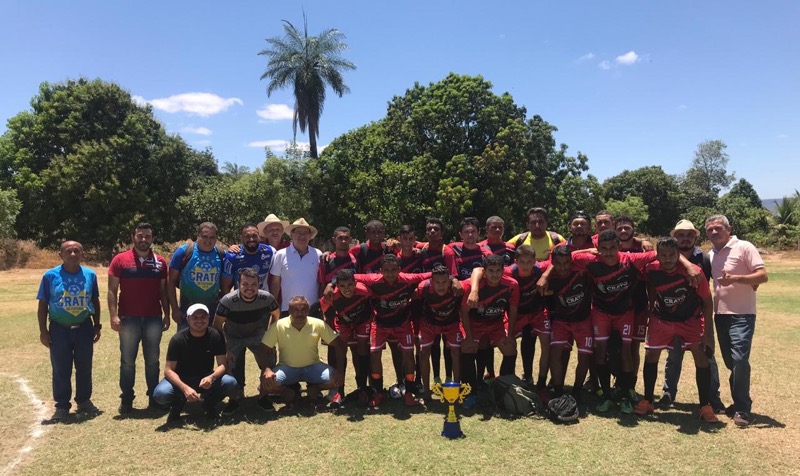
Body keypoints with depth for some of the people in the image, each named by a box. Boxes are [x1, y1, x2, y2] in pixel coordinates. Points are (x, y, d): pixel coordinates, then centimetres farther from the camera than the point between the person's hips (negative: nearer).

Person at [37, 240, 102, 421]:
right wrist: (43, 331, -5)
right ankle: (62, 406, 20)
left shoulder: (90, 275, -1)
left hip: (84, 328, 2)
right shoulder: (50, 276, -8)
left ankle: (84, 401, 28)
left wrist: (97, 325, 8)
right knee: (61, 370, 6)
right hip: (59, 330, -2)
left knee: (84, 367, 12)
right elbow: (43, 305, -2)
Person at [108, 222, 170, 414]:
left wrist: (167, 314, 6)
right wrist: (114, 315, -11)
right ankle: (126, 399, 17)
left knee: (152, 360, 10)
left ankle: (154, 396, 19)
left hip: (154, 319, 2)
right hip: (128, 319, -2)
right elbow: (112, 290, -2)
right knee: (127, 360, 6)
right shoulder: (120, 260, 0)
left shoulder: (160, 262, 7)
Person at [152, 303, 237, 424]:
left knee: (231, 383, -27)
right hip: (181, 380, -1)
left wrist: (211, 377, -35)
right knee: (160, 393, -32)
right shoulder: (178, 339, -16)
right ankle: (177, 404, 5)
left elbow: (223, 364, -12)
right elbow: (169, 370, -17)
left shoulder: (215, 336, -12)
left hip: (206, 379, 1)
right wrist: (185, 388, -35)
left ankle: (209, 403, 5)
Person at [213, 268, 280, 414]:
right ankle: (234, 399, 21)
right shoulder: (227, 301, -31)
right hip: (234, 338, -1)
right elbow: (217, 325, -18)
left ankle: (264, 396, 17)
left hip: (258, 336, 1)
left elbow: (276, 314, -3)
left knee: (268, 365, -6)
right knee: (233, 369, -4)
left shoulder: (266, 298, -26)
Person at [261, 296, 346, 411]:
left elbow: (339, 345, -9)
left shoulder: (318, 324, -13)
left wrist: (340, 370, -19)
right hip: (287, 368, 0)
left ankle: (313, 389, 6)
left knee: (336, 380, -25)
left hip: (312, 366, 1)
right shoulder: (278, 326, -15)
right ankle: (289, 392, 3)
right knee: (266, 383, -29)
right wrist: (266, 370, -29)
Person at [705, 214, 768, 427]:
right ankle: (739, 403, 25)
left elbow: (762, 275, -12)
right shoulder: (710, 254, 12)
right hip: (720, 314, 7)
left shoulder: (744, 247, -7)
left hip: (741, 314, -6)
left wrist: (735, 278, -25)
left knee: (739, 359, -14)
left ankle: (742, 409, -5)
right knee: (730, 361, 12)